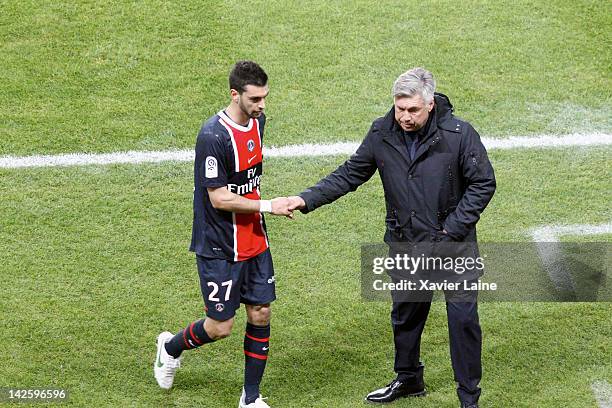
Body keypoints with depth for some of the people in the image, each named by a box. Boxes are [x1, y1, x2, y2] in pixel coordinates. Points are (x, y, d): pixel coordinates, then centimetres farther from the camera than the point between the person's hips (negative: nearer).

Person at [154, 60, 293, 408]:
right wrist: (268, 206, -18)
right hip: (220, 248, -7)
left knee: (261, 315, 7)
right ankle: (171, 347, 32)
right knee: (220, 327, 1)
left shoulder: (257, 121, 3)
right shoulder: (213, 137, -23)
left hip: (255, 242, 7)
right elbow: (219, 198, -21)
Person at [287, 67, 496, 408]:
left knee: (463, 319, 0)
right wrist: (307, 200, -8)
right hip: (405, 243, 4)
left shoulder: (459, 134, -18)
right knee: (405, 314, 19)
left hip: (453, 244, -4)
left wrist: (453, 228, -14)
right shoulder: (382, 134, -7)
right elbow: (350, 174, 3)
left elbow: (483, 183, -9)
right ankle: (409, 380, 42)